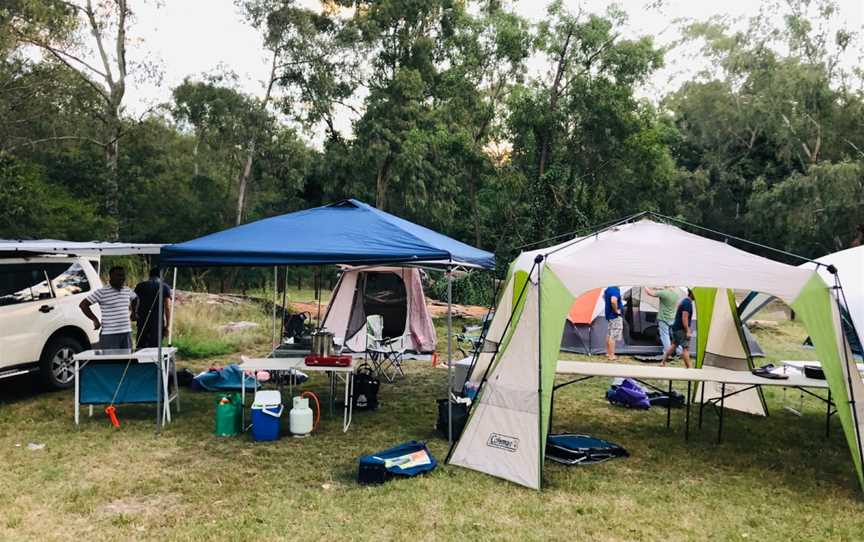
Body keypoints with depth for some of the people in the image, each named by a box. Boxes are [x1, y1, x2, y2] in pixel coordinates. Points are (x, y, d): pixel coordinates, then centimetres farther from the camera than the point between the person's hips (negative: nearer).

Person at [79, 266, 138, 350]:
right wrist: (95, 320, -9)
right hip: (109, 334, -6)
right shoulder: (102, 292, -7)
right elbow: (83, 304, -7)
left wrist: (133, 313, 22)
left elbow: (135, 299, 33)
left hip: (127, 333, 6)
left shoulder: (127, 291, 11)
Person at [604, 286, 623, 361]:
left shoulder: (608, 289, 8)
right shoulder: (616, 290, -22)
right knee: (613, 336, -6)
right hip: (615, 316, -10)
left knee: (609, 335, 16)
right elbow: (613, 301, -39)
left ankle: (608, 353, 26)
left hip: (608, 315, 10)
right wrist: (616, 310, -22)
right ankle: (611, 356, -3)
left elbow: (604, 296, 29)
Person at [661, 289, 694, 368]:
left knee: (674, 345, 16)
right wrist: (687, 331, -21)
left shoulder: (685, 301, 13)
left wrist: (688, 329, 25)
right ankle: (688, 368, -5)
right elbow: (684, 318, -23)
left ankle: (663, 363, 20)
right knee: (686, 348, -7)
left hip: (676, 328, 10)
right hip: (681, 329, -10)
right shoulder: (688, 303, -18)